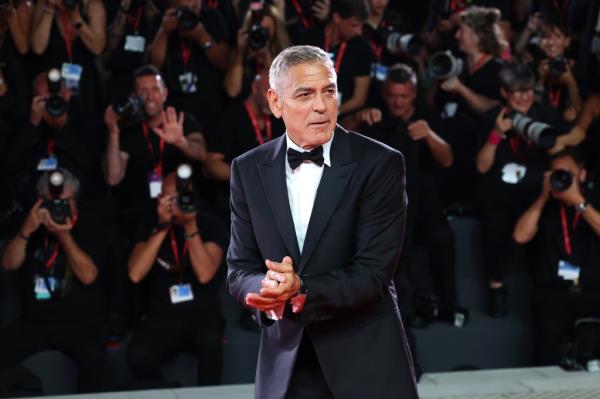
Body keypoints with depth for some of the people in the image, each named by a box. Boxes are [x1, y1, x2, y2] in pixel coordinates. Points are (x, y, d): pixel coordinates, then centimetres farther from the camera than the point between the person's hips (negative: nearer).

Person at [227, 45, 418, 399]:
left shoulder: (380, 164, -8)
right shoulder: (249, 170, 3)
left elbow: (374, 272, -14)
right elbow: (240, 268, 2)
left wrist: (301, 290, -27)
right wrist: (265, 289, -20)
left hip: (367, 362, -2)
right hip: (285, 364, 2)